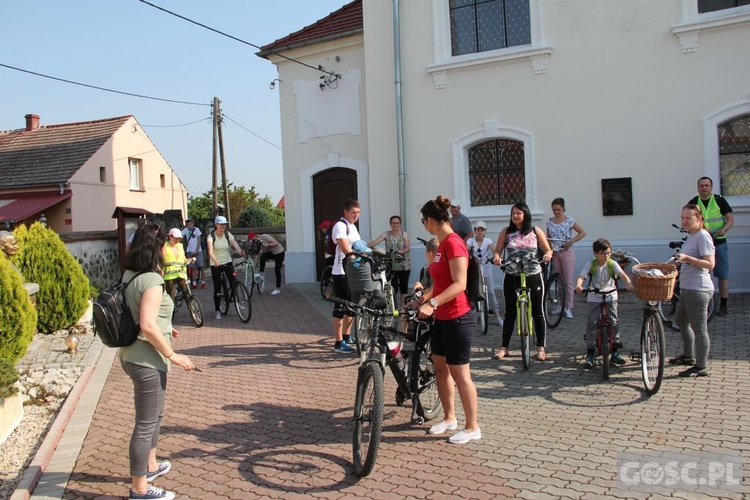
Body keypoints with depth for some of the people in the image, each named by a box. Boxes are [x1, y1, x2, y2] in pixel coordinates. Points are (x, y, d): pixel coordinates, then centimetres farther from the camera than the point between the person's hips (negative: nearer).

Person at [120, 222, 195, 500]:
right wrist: (173, 355, -21)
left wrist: (164, 329, 21)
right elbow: (148, 326, -29)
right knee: (146, 424, 3)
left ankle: (150, 465, 44)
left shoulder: (129, 275, 6)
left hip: (133, 355, 10)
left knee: (156, 414, 27)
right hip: (147, 360, -10)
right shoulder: (151, 280, -22)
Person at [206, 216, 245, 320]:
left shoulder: (228, 234, -2)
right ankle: (218, 311, 12)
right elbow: (210, 251, -27)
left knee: (234, 284, -8)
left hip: (228, 262, 3)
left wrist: (242, 253, -35)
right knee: (217, 288, 0)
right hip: (216, 264, -3)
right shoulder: (211, 236, -12)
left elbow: (236, 246, -14)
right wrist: (215, 261, -47)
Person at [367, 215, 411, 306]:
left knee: (404, 286, 5)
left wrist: (400, 252, -25)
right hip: (392, 265, 0)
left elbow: (408, 248, -5)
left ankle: (403, 305, 14)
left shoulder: (404, 234, 1)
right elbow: (375, 242, -11)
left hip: (404, 265, 0)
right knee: (393, 286, -2)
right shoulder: (386, 234, 2)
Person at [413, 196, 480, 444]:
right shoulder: (442, 243, 11)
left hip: (458, 318, -10)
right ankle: (450, 418, 31)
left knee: (460, 373, -1)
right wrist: (424, 297, 23)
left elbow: (459, 284, -27)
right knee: (440, 366, 16)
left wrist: (432, 303, -34)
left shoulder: (453, 243, -19)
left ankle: (472, 428, 13)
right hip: (443, 317, 10)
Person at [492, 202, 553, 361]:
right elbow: (498, 251, 3)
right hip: (512, 277, 1)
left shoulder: (535, 231, 2)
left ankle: (541, 347, 13)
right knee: (510, 312, 7)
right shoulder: (506, 232, 3)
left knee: (538, 312, 3)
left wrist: (548, 255, -17)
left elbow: (548, 250, 5)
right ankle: (504, 347, 15)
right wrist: (497, 257, -18)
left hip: (533, 276, -1)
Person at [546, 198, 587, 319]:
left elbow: (582, 232, -1)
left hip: (567, 252, -4)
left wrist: (571, 242, -13)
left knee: (568, 282, -6)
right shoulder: (549, 222, 7)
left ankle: (569, 308, -5)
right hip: (555, 253, 4)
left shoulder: (569, 220, -4)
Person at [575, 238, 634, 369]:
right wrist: (579, 285, -42)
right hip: (594, 297, 0)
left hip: (610, 295, 0)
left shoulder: (612, 264, -9)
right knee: (592, 322, -8)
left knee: (614, 321, -7)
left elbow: (622, 274, -25)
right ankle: (590, 354, -2)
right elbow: (581, 276, -19)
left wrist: (628, 283, -46)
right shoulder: (590, 264, -9)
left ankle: (615, 352, 8)